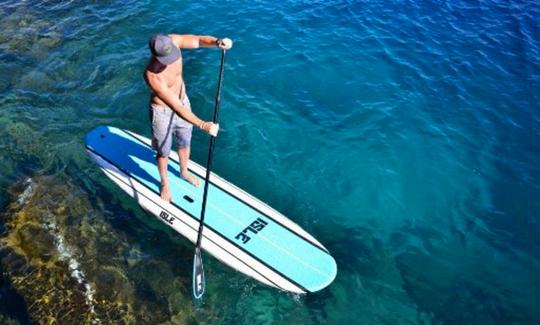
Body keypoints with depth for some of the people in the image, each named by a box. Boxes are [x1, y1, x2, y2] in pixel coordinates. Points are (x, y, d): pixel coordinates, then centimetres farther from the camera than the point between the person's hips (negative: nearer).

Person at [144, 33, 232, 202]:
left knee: (184, 144, 27)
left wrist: (217, 42, -43)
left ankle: (184, 172, 56)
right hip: (163, 112, -6)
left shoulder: (172, 41, -24)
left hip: (183, 101, 6)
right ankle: (165, 183, 46)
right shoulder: (153, 76, -39)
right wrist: (203, 125, -44)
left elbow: (200, 40, -20)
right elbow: (176, 108, -38)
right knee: (163, 152, 17)